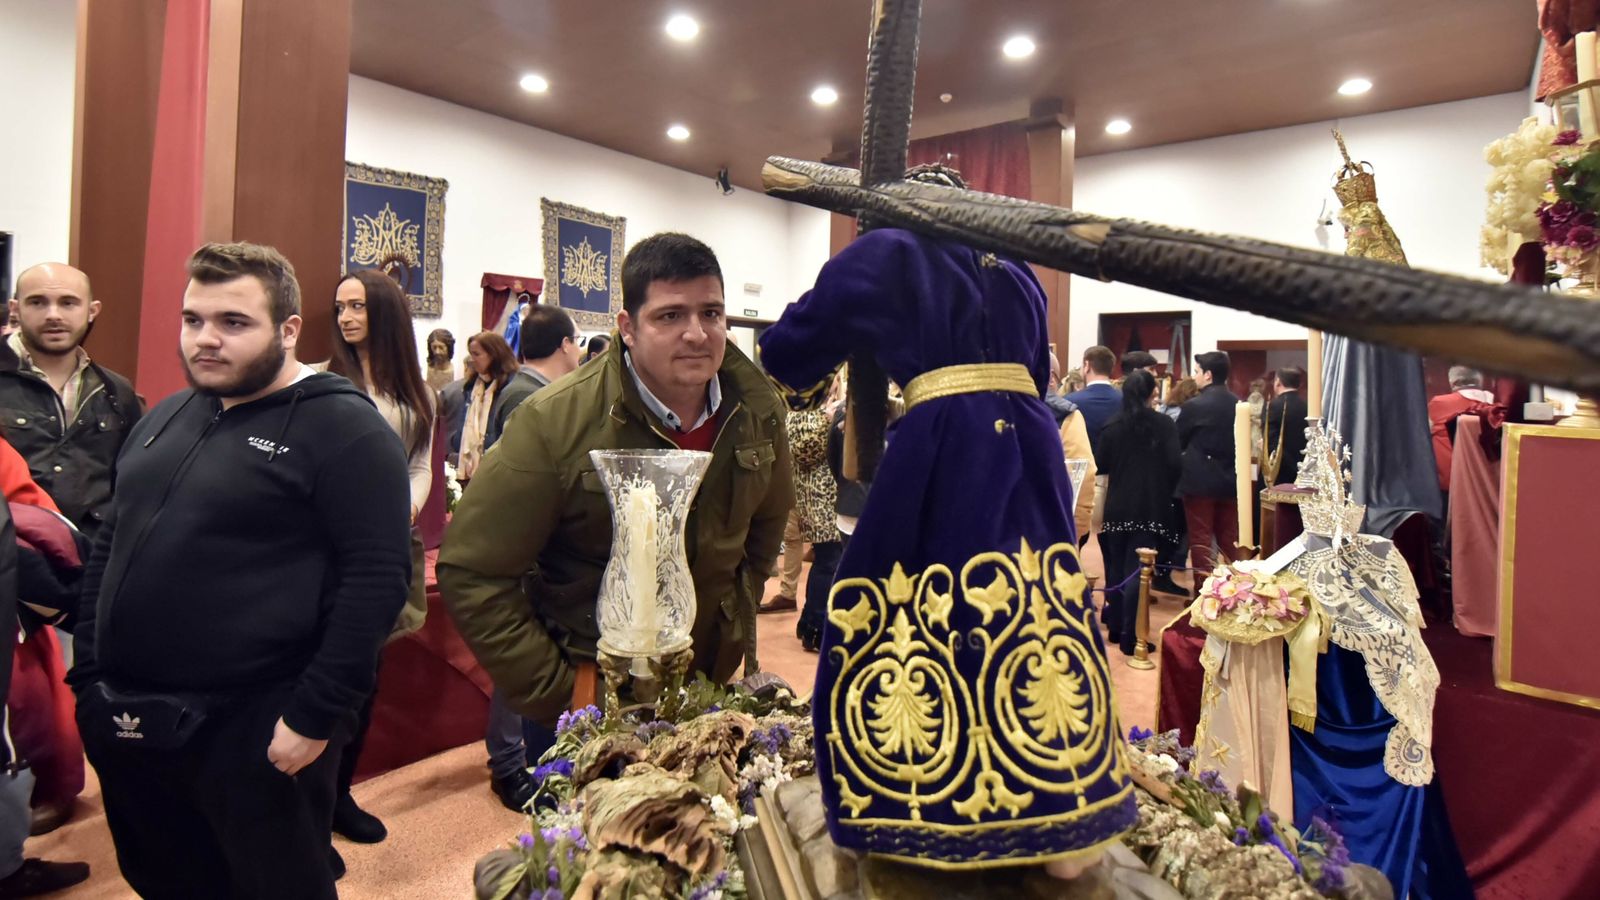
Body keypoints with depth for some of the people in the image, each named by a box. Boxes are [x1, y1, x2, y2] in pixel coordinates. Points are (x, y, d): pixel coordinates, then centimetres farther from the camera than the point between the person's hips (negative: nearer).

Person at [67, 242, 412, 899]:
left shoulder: (344, 429, -13)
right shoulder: (162, 419, 11)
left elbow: (379, 576, -19)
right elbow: (108, 546, 19)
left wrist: (314, 717, -20)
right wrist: (87, 674, 12)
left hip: (253, 735, -7)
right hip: (127, 725, 7)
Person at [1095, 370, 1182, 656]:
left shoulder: (1111, 426, 1)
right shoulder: (1164, 424, -5)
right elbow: (1175, 464, -9)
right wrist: (1164, 491, 9)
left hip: (1116, 507, 3)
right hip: (1149, 507, -2)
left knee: (1116, 567, 14)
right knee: (1136, 570, -3)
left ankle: (1115, 628, 22)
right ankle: (1129, 636, -4)